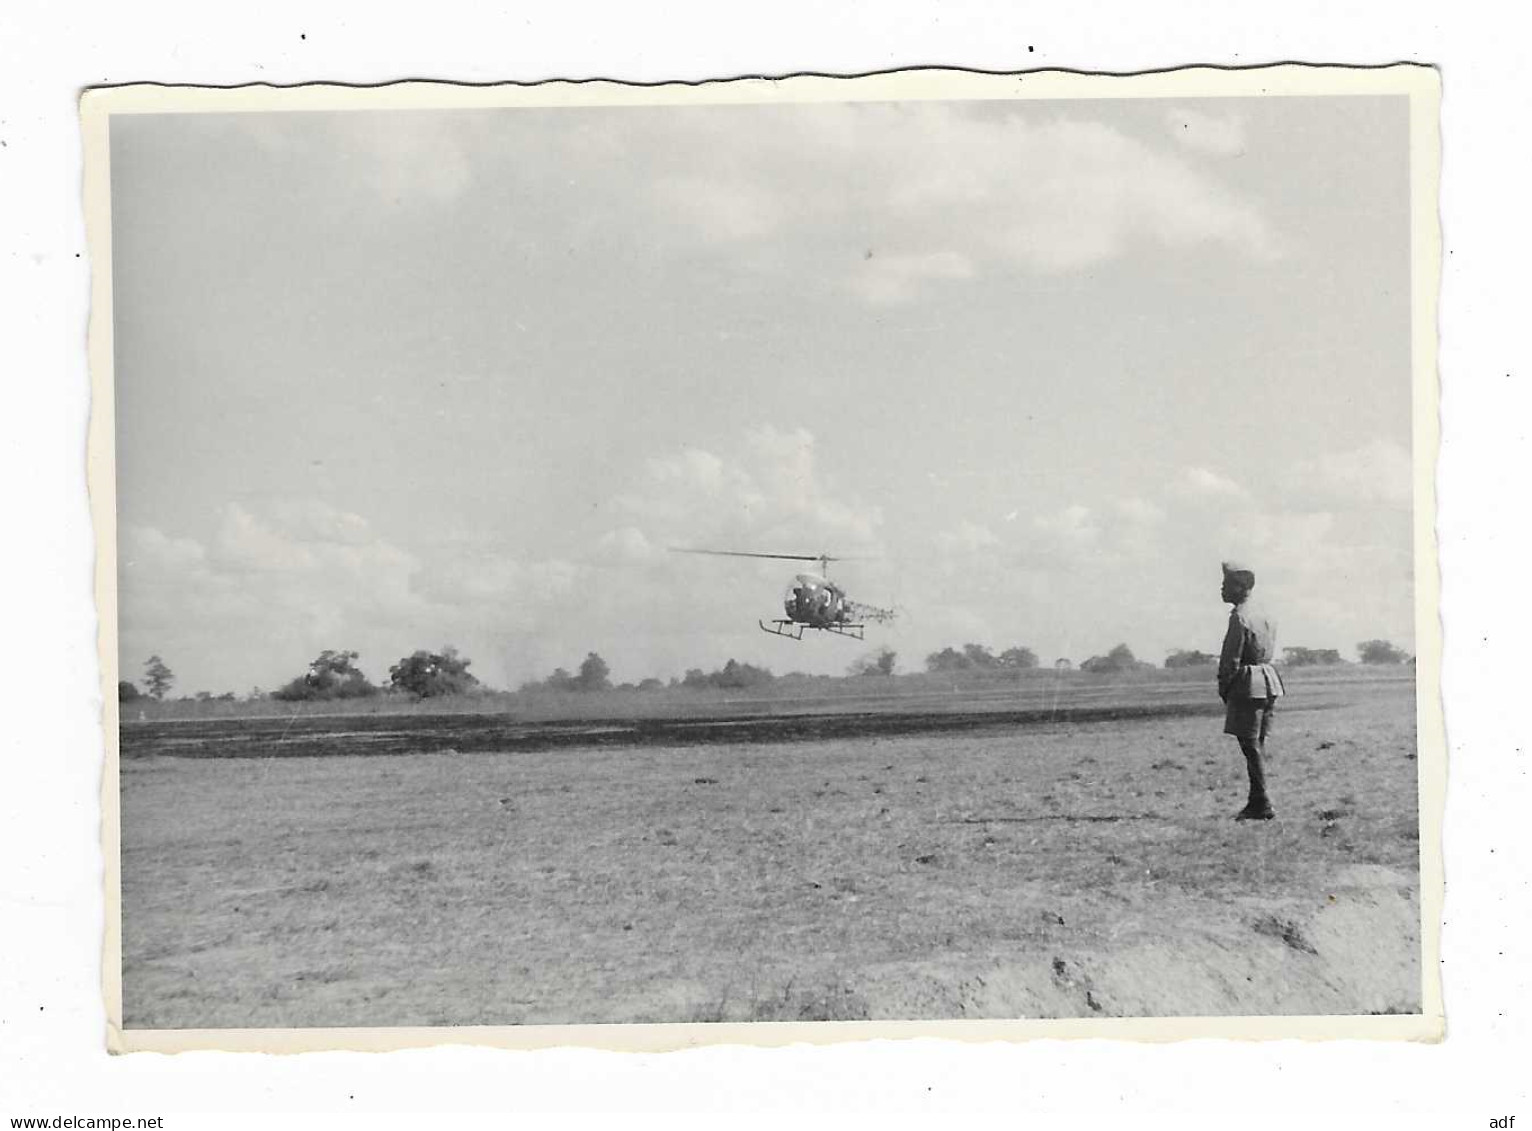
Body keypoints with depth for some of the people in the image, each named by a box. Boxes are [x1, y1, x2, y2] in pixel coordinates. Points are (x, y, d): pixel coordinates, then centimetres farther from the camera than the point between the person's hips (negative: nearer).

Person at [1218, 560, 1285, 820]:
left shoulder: (1239, 617, -14)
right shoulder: (1263, 614, 14)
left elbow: (1231, 659, -16)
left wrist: (1223, 689, -3)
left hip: (1248, 684, -9)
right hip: (1269, 682, 9)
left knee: (1250, 745, -6)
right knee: (1258, 745, 13)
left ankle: (1262, 805, -7)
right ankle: (1257, 802, 16)